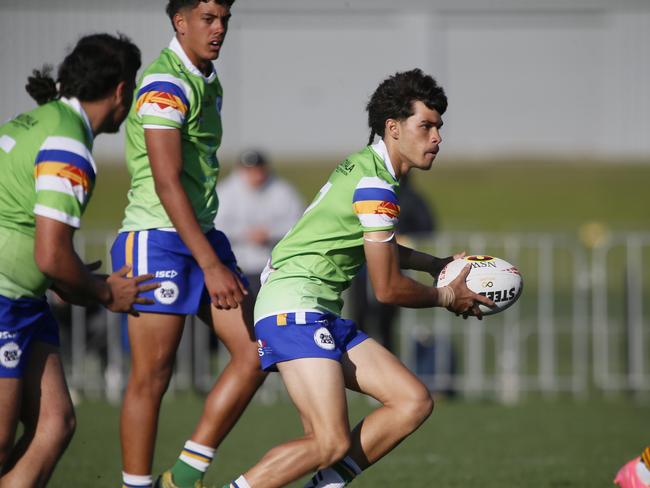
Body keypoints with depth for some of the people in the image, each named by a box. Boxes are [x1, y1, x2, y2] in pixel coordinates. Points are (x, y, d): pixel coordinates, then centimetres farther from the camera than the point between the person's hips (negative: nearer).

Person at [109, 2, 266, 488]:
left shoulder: (207, 83, 14)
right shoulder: (165, 84, -15)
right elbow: (167, 183, -21)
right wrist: (211, 266, -25)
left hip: (203, 236, 9)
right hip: (157, 239, -9)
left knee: (255, 353, 1)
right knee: (151, 377, -5)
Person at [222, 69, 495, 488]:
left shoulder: (366, 166, 16)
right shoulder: (376, 186, -15)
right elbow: (388, 289, -10)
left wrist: (434, 263, 27)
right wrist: (447, 297, 7)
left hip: (323, 314, 10)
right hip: (294, 309, -10)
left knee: (415, 402, 2)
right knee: (333, 443, -21)